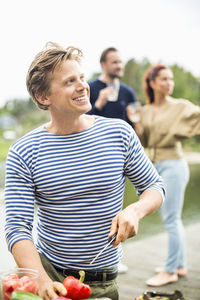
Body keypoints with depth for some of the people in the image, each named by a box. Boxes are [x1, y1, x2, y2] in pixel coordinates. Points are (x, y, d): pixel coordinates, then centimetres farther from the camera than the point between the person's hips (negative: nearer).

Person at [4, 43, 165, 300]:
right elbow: (17, 227, -12)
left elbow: (155, 186, 5)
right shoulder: (23, 153, -9)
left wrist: (135, 211, -17)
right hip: (45, 268, 1)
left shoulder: (120, 133, -5)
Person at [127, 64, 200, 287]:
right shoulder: (145, 111, 10)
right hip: (154, 167, 6)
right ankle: (180, 265, 25)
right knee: (170, 218, 13)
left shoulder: (180, 107, -3)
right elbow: (143, 142, 8)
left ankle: (171, 271, 6)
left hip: (172, 165, -6)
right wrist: (135, 121, -6)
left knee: (171, 219, -4)